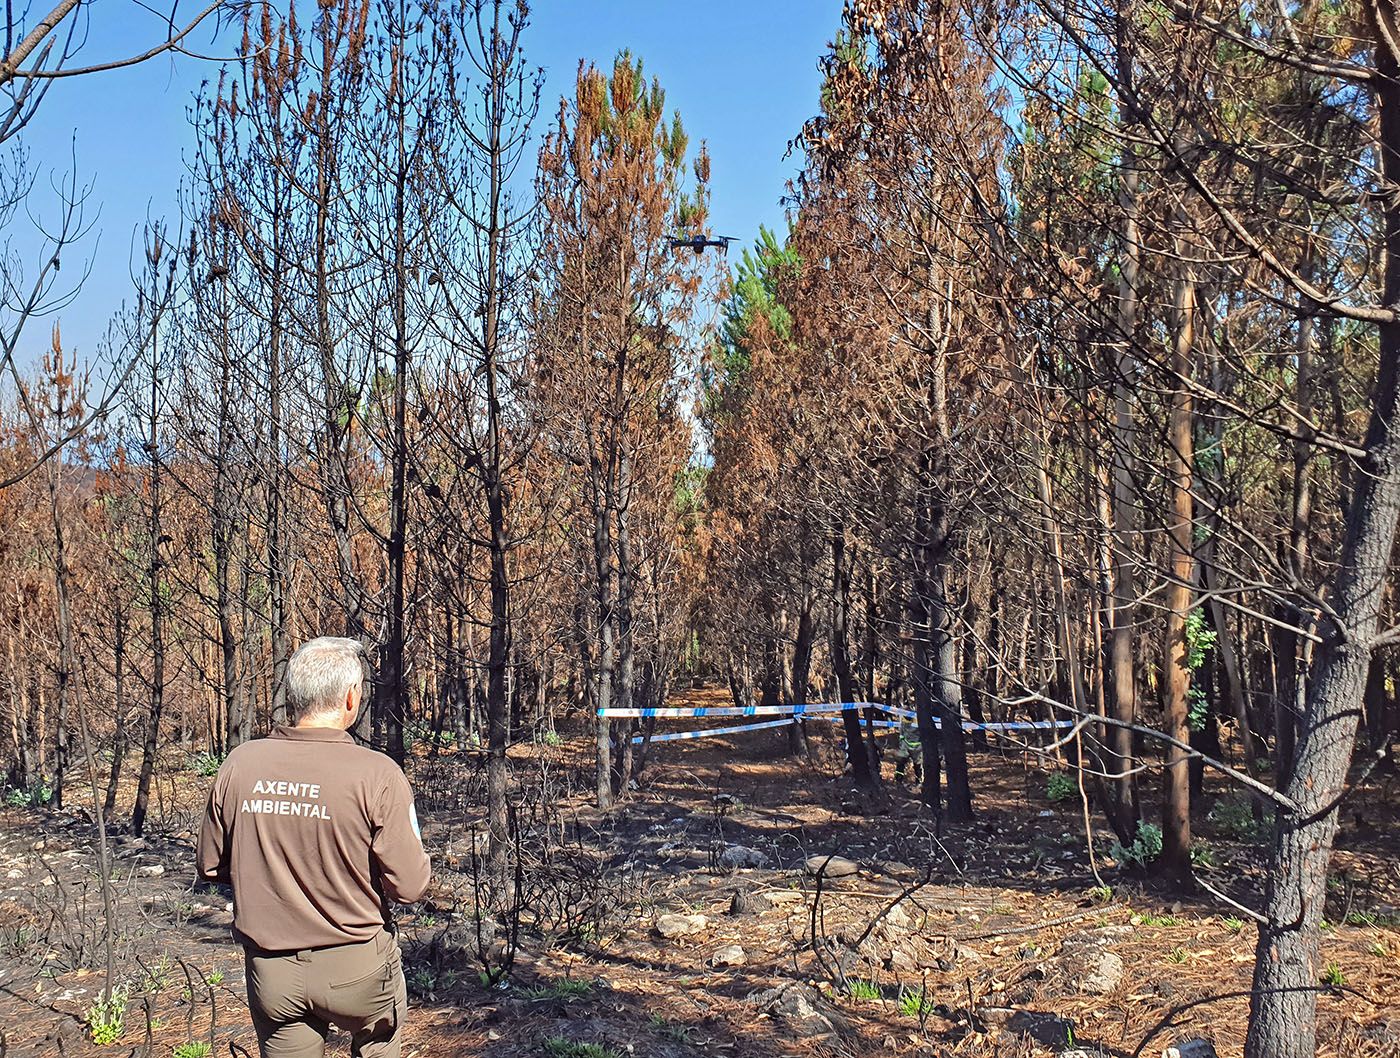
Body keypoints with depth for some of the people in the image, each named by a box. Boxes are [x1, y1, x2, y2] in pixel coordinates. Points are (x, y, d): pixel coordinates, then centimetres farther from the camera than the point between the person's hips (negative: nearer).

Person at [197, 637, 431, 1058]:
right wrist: (414, 846, 3)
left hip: (270, 971, 3)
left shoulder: (240, 764, -8)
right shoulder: (376, 775, -20)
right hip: (356, 967, -2)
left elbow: (210, 865, 4)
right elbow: (410, 886, -18)